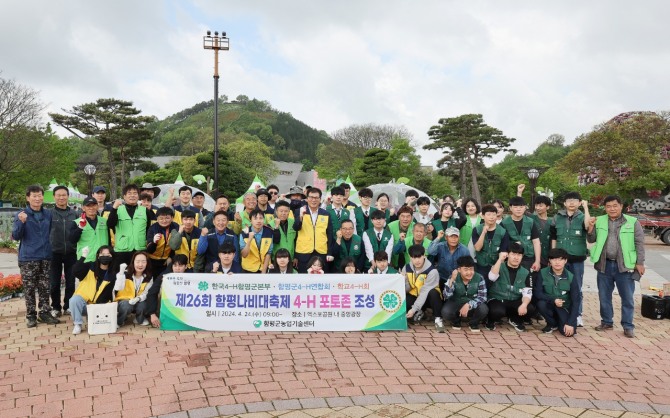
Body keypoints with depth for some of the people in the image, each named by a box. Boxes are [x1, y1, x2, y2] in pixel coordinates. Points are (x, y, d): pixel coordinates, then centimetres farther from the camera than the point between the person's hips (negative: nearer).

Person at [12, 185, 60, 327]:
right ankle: (31, 316, 13)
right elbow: (15, 236, -7)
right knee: (29, 288, 4)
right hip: (28, 258, -3)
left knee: (45, 288, 7)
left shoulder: (48, 214, 8)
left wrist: (50, 247, 4)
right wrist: (21, 222, -23)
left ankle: (44, 313, 16)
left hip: (46, 257, 3)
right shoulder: (21, 215, -3)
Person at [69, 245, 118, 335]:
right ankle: (78, 324, -11)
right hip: (83, 301, -1)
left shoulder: (113, 273, 1)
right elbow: (75, 272, -20)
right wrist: (83, 257, -27)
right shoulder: (90, 266, 0)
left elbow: (110, 293, 1)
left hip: (100, 305, 1)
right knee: (74, 300, -32)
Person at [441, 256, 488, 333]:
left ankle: (474, 323, 4)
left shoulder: (479, 278, -15)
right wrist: (451, 280, -40)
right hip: (456, 304, 0)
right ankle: (456, 321, 8)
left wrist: (468, 305, -35)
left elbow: (482, 297, -20)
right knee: (446, 312, -31)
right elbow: (447, 296, -27)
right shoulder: (454, 278, -17)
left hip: (472, 306, 1)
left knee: (483, 309, -31)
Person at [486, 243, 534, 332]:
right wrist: (500, 259, -29)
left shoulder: (525, 273, 2)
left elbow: (527, 293, -5)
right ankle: (491, 320, 2)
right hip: (497, 299, -3)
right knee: (498, 311, -36)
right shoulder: (499, 267, -4)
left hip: (514, 302, 3)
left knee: (531, 310, -24)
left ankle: (514, 320, 9)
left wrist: (524, 305, -25)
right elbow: (492, 277, -26)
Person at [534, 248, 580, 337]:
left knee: (568, 332, -24)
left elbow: (575, 301, -14)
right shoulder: (543, 273, -13)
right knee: (541, 304, -34)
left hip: (565, 308, -1)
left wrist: (570, 323, -21)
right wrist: (553, 300, -30)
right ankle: (552, 324, -3)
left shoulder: (570, 277, -13)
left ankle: (561, 322, 14)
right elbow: (537, 293, -15)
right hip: (549, 305, 1)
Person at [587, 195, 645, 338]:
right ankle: (607, 322, 25)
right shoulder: (599, 221, 6)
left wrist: (640, 263, -7)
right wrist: (591, 228, -9)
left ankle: (628, 326, 15)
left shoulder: (633, 222, -2)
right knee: (604, 296, 11)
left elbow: (639, 244, -2)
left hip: (624, 265, -2)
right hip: (604, 265, 3)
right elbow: (592, 240, 9)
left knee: (627, 297, 4)